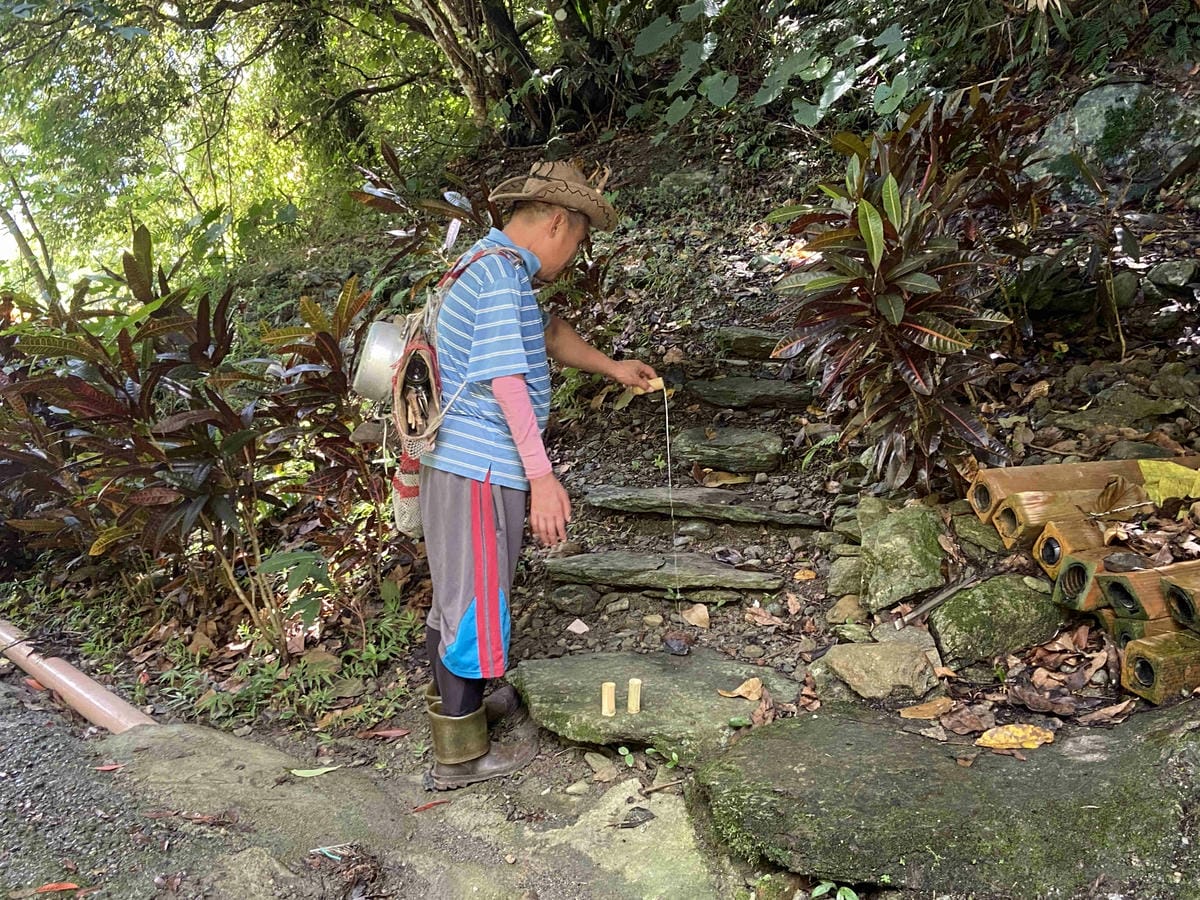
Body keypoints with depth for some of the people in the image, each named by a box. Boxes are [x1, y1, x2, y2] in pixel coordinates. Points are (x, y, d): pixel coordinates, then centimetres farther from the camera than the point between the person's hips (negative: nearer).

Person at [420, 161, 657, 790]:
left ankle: (458, 703, 39)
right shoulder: (502, 273, -16)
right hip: (480, 469, -10)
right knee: (475, 601, -1)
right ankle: (460, 755, 11)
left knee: (457, 593, 21)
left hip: (457, 463, 10)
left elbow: (546, 333, 32)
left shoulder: (493, 266, 17)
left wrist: (611, 366, 36)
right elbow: (505, 379, -23)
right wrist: (542, 477, -23)